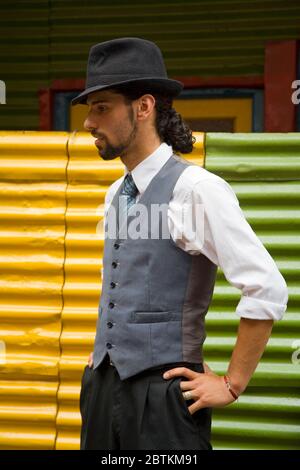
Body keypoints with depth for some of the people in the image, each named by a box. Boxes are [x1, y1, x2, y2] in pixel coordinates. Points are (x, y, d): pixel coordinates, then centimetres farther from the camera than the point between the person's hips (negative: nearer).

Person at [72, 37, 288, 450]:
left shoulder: (195, 189, -14)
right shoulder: (117, 194, 12)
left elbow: (268, 291, -17)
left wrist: (231, 385, -13)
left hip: (162, 396, -7)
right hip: (104, 386, 8)